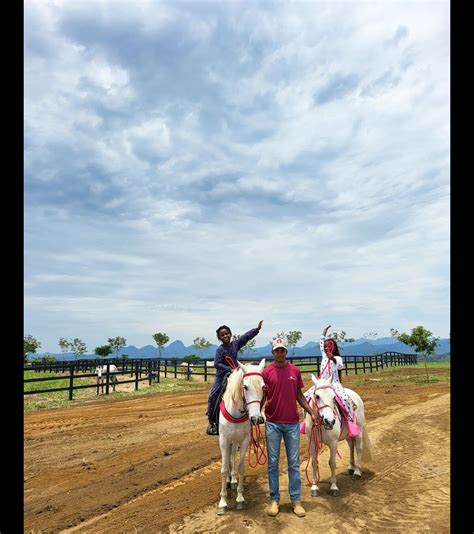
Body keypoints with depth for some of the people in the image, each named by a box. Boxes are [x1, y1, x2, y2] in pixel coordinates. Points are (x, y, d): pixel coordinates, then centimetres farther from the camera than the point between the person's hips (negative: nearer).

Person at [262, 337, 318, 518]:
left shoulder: (295, 371, 1)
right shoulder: (266, 372, -5)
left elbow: (299, 395, 9)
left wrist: (312, 413, 3)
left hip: (292, 423, 2)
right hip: (273, 423, -1)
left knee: (294, 463, 10)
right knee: (273, 462, 8)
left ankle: (296, 500, 22)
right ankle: (274, 499, 22)